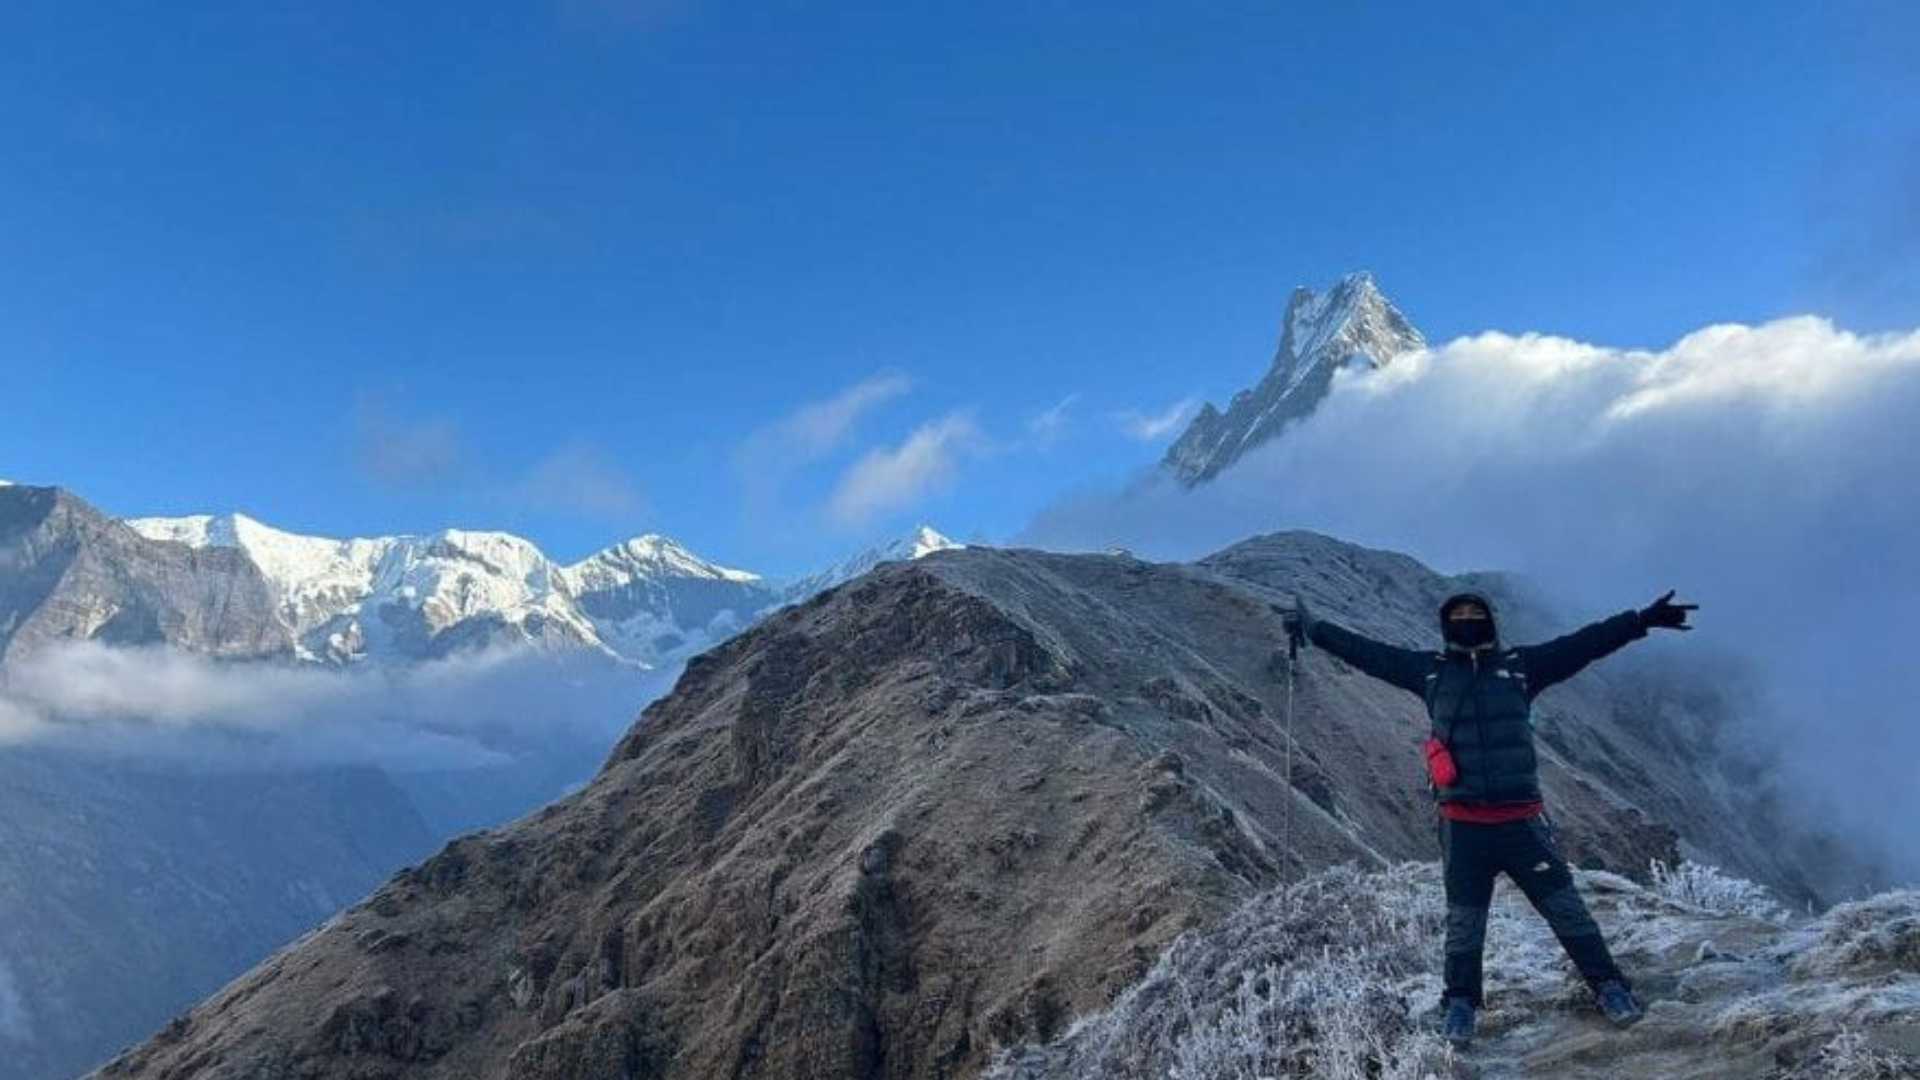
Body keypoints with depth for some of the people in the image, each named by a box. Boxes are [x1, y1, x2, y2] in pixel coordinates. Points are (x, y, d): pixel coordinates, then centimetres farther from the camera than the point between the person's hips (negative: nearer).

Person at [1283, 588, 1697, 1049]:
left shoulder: (1520, 665, 6)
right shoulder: (1430, 671, 7)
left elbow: (1583, 644, 3)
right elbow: (1368, 652, 11)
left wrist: (1642, 620, -2)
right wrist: (1316, 630, 12)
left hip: (1522, 819, 0)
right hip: (1462, 824, 0)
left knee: (1565, 907, 4)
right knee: (1464, 921, 10)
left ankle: (1608, 986, 20)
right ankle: (1460, 1003, 25)